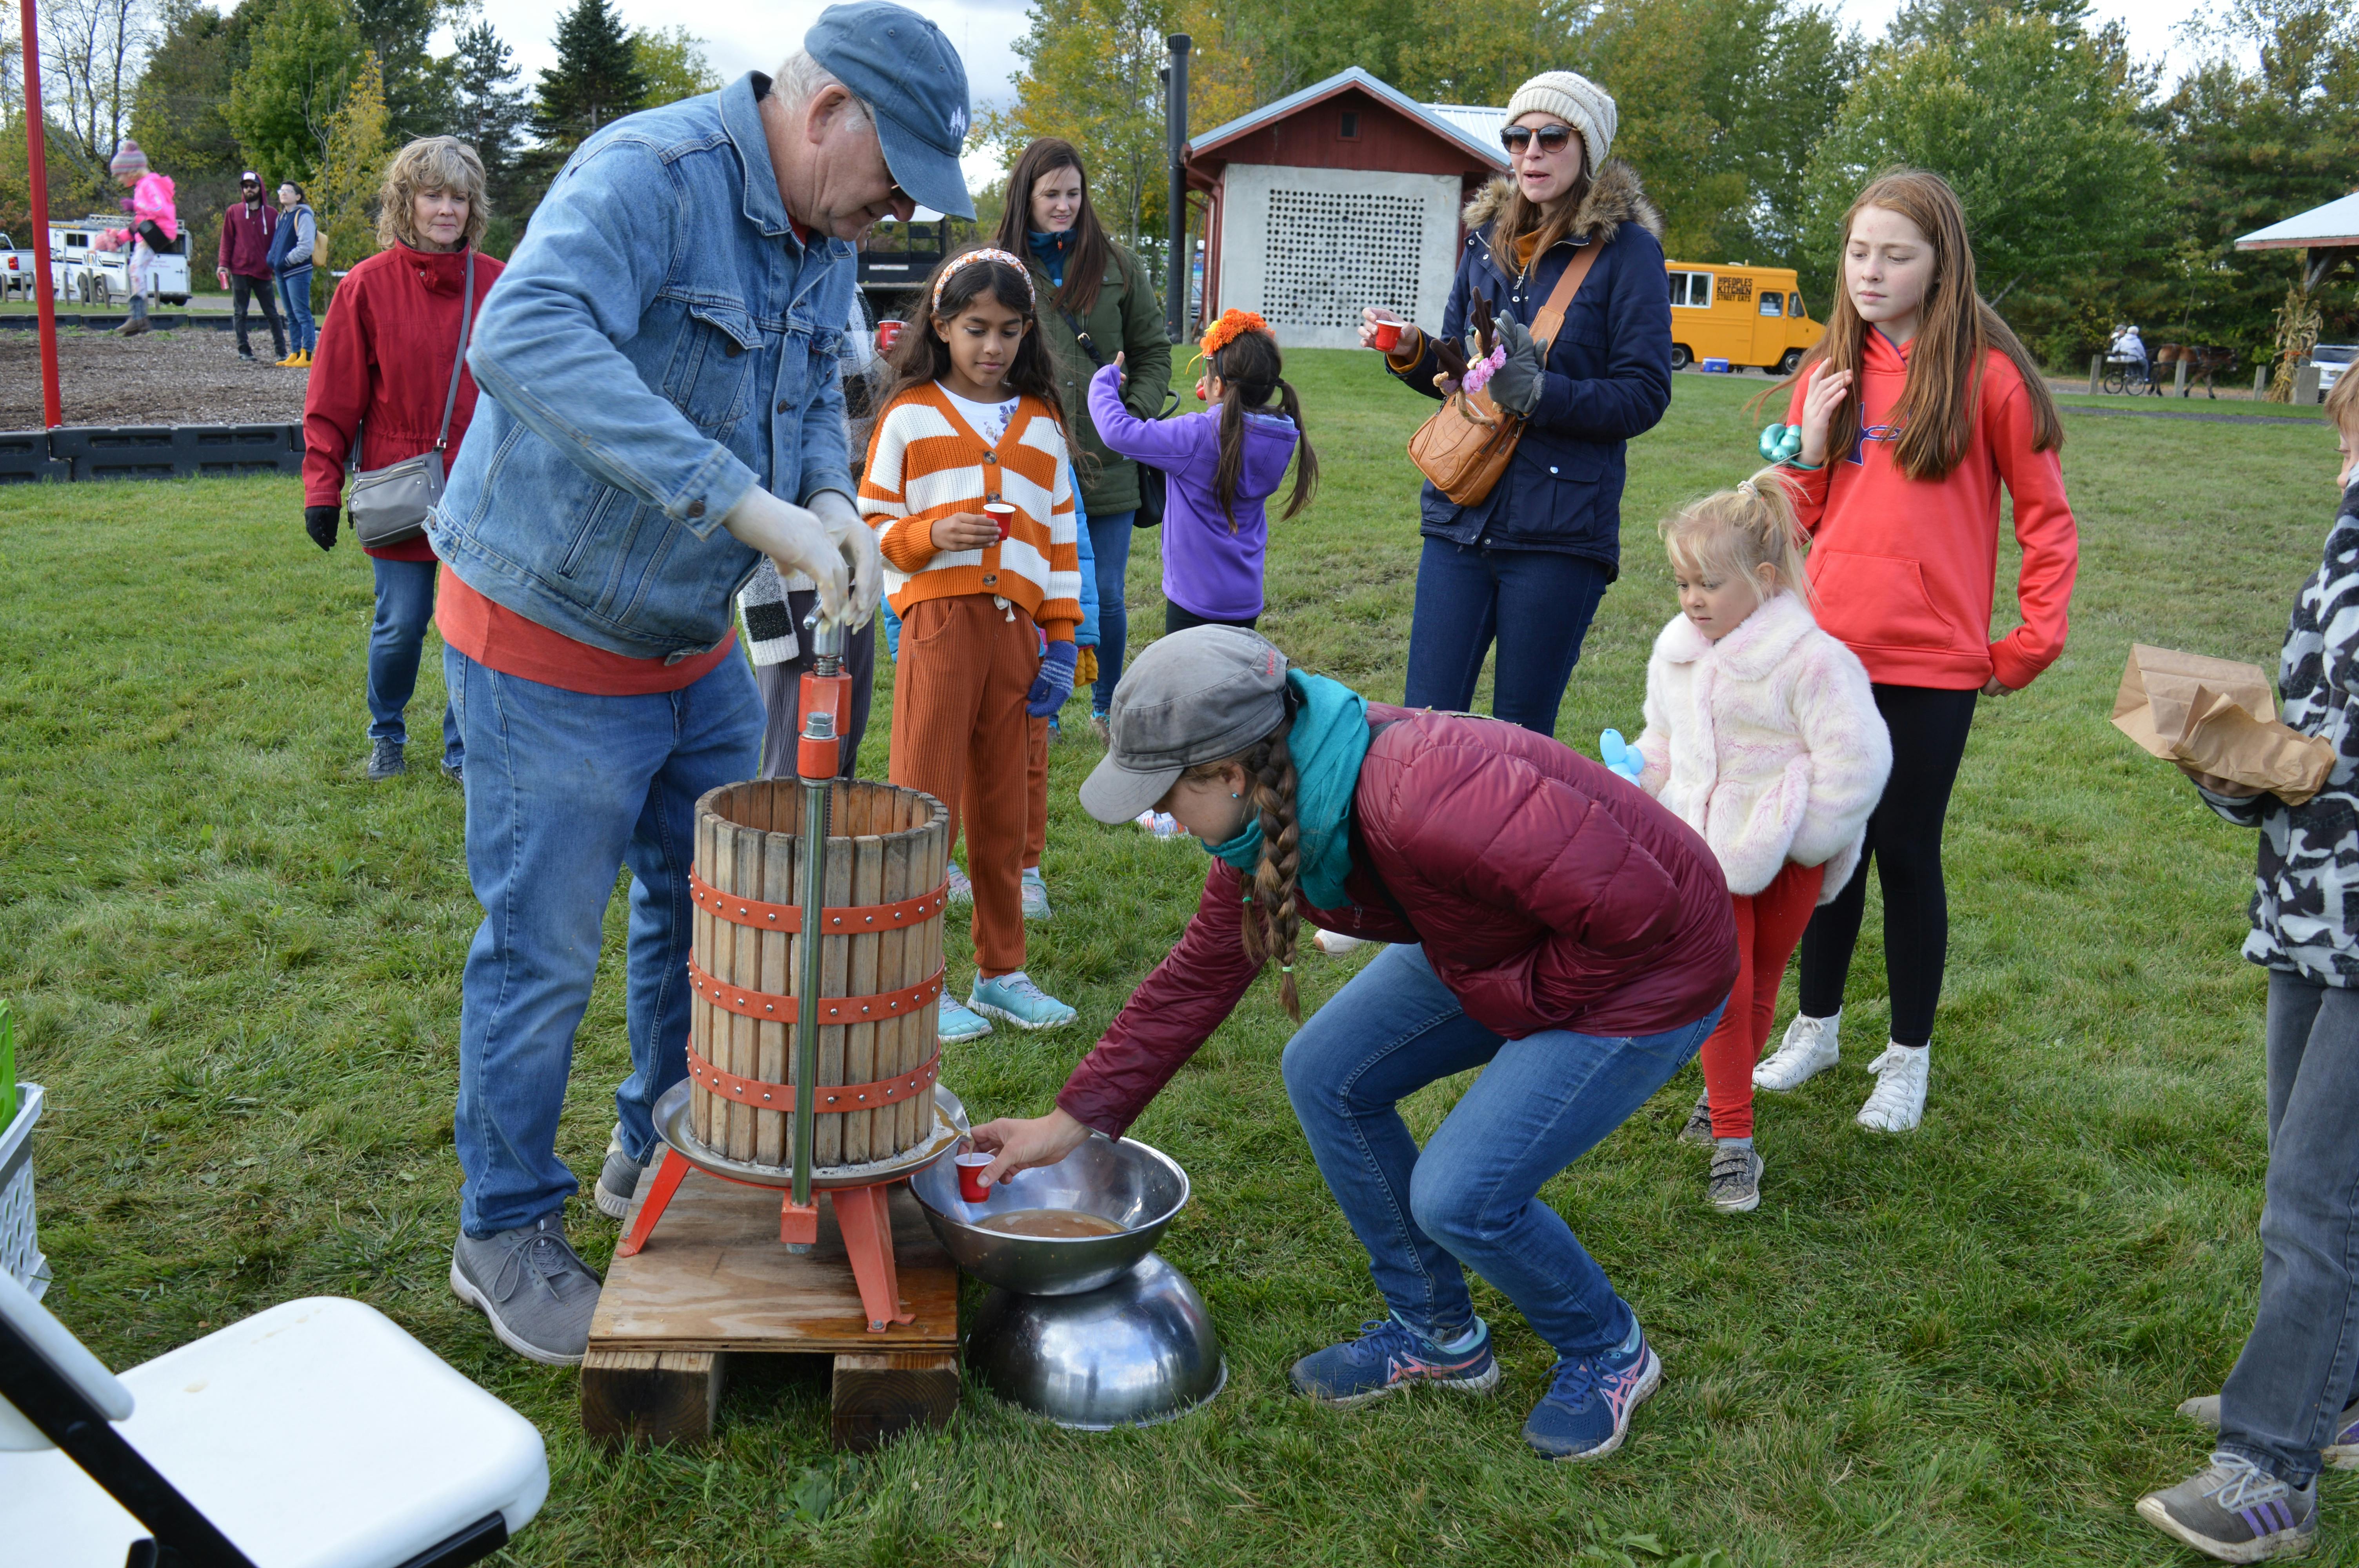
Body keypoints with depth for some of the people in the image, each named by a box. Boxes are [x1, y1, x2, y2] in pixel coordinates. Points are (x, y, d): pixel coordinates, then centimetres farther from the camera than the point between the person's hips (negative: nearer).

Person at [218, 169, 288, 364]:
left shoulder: (272, 215, 8)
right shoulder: (233, 212, 7)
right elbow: (227, 240, 6)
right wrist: (224, 264, -3)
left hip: (263, 273, 0)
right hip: (239, 271, 0)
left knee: (272, 314, 3)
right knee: (240, 313, 2)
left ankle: (282, 351, 5)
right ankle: (244, 350, 6)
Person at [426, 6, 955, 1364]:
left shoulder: (825, 239, 3)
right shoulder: (649, 174, -24)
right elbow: (527, 338, -41)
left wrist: (834, 503, -9)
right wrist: (750, 505, -46)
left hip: (697, 645, 9)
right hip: (549, 644, -8)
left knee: (714, 908, 17)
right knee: (544, 948, 1)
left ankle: (664, 1152, 39)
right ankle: (506, 1234, 20)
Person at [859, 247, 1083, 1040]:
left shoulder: (1041, 424, 13)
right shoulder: (909, 415, 3)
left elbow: (1062, 539, 14)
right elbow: (872, 527, 2)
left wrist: (1063, 643, 7)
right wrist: (932, 536, -17)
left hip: (1016, 626, 3)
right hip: (938, 619, -3)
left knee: (1003, 809, 9)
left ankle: (1000, 973, 21)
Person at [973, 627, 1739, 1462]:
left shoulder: (1425, 802, -39)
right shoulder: (1269, 818, -9)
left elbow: (1636, 909, -34)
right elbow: (1196, 980, 2)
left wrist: (1519, 997, -17)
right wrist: (1070, 1121, 2)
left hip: (1645, 967, -8)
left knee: (1460, 1198, -14)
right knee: (1326, 1077, 3)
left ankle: (1608, 1354, 18)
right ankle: (1438, 1335, 21)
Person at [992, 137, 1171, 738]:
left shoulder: (1117, 264, 7)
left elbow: (1154, 352, 11)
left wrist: (1134, 416, -3)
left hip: (1109, 463, 1)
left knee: (1106, 595, 7)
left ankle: (1106, 707, 25)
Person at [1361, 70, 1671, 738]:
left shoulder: (1626, 248, -2)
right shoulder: (1488, 237, 14)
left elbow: (1644, 397, -8)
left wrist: (1539, 393, -22)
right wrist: (1411, 354, -1)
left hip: (1559, 531, -4)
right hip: (1462, 515, 5)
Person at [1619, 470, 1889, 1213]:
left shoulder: (1811, 660, -20)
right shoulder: (1679, 650, 1)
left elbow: (1856, 760, -18)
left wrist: (1804, 839, -13)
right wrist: (1639, 777, 0)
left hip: (1786, 854, -3)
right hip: (1705, 845, 3)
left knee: (1758, 984, 12)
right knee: (1722, 984, -4)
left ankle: (1724, 1095, 35)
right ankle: (1731, 1138, 4)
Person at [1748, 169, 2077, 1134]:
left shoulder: (1986, 373, -5)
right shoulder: (1829, 371, 7)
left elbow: (2046, 516, -1)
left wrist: (2028, 646, -4)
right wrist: (1810, 447, -6)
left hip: (1930, 664, -4)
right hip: (1828, 652, 4)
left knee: (1905, 855, 5)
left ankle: (1909, 1056, 22)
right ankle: (1817, 1027, 30)